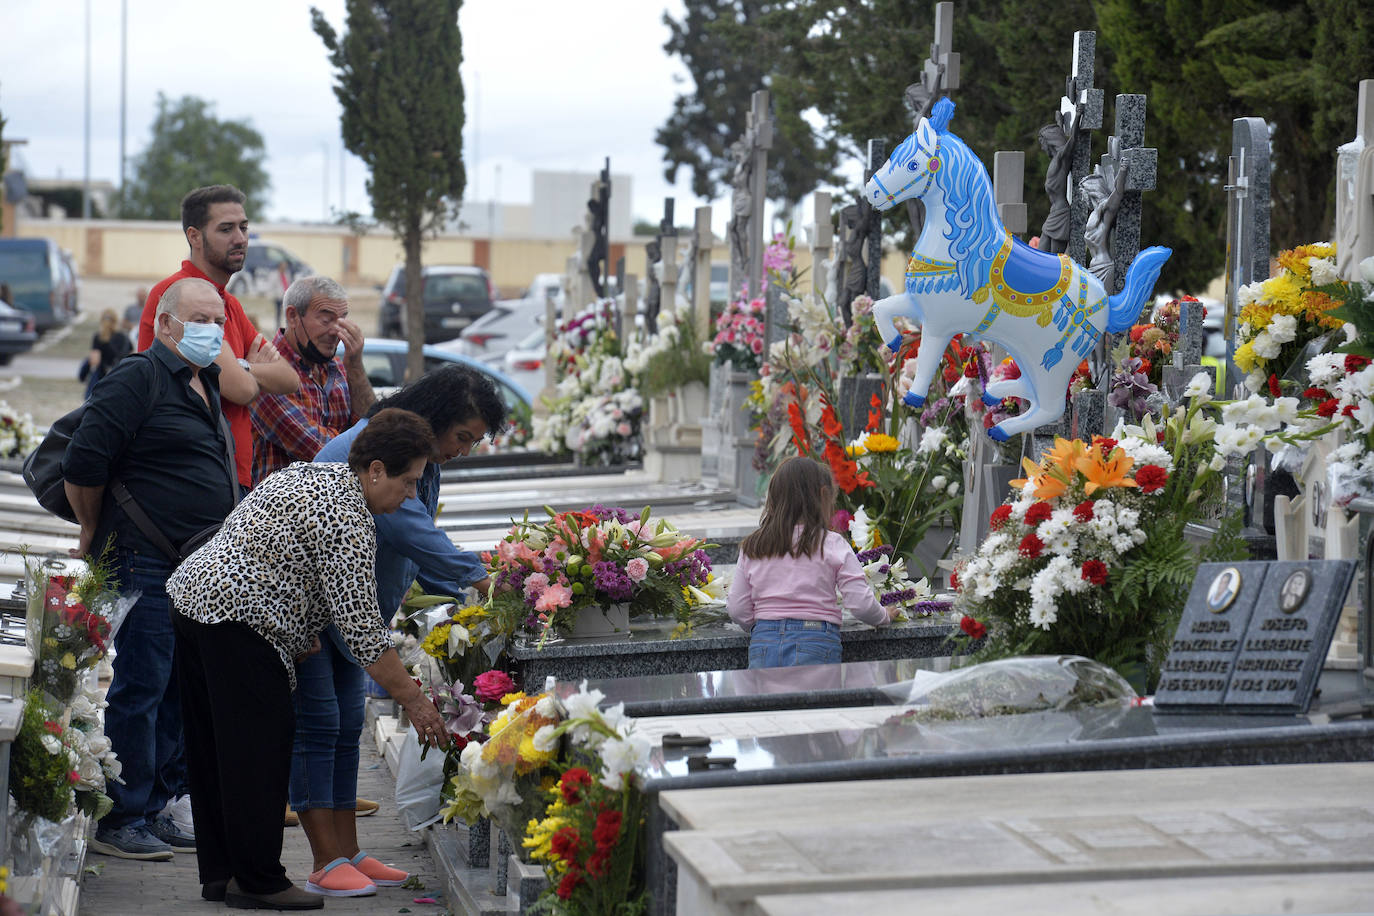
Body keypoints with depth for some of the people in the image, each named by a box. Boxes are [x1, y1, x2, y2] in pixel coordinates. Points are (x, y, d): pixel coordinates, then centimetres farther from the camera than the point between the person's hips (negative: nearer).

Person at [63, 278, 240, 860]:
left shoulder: (207, 386, 18)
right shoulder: (137, 379, -11)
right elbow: (84, 464, -15)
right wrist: (94, 533, -2)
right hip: (147, 566, -9)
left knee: (180, 692, 11)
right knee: (139, 690, -6)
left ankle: (156, 811, 19)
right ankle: (121, 819, 0)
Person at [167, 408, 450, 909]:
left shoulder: (307, 474, 17)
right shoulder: (349, 518, -13)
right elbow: (359, 623, -15)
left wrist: (301, 637, 22)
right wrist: (412, 700, -10)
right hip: (236, 623, -11)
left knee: (213, 751, 14)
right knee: (259, 753, -5)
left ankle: (219, 873, 21)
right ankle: (258, 882, -1)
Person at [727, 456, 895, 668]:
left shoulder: (751, 547, 8)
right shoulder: (832, 545, -1)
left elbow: (737, 611, 9)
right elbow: (861, 605, -3)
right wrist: (884, 616, 18)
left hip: (762, 647, 3)